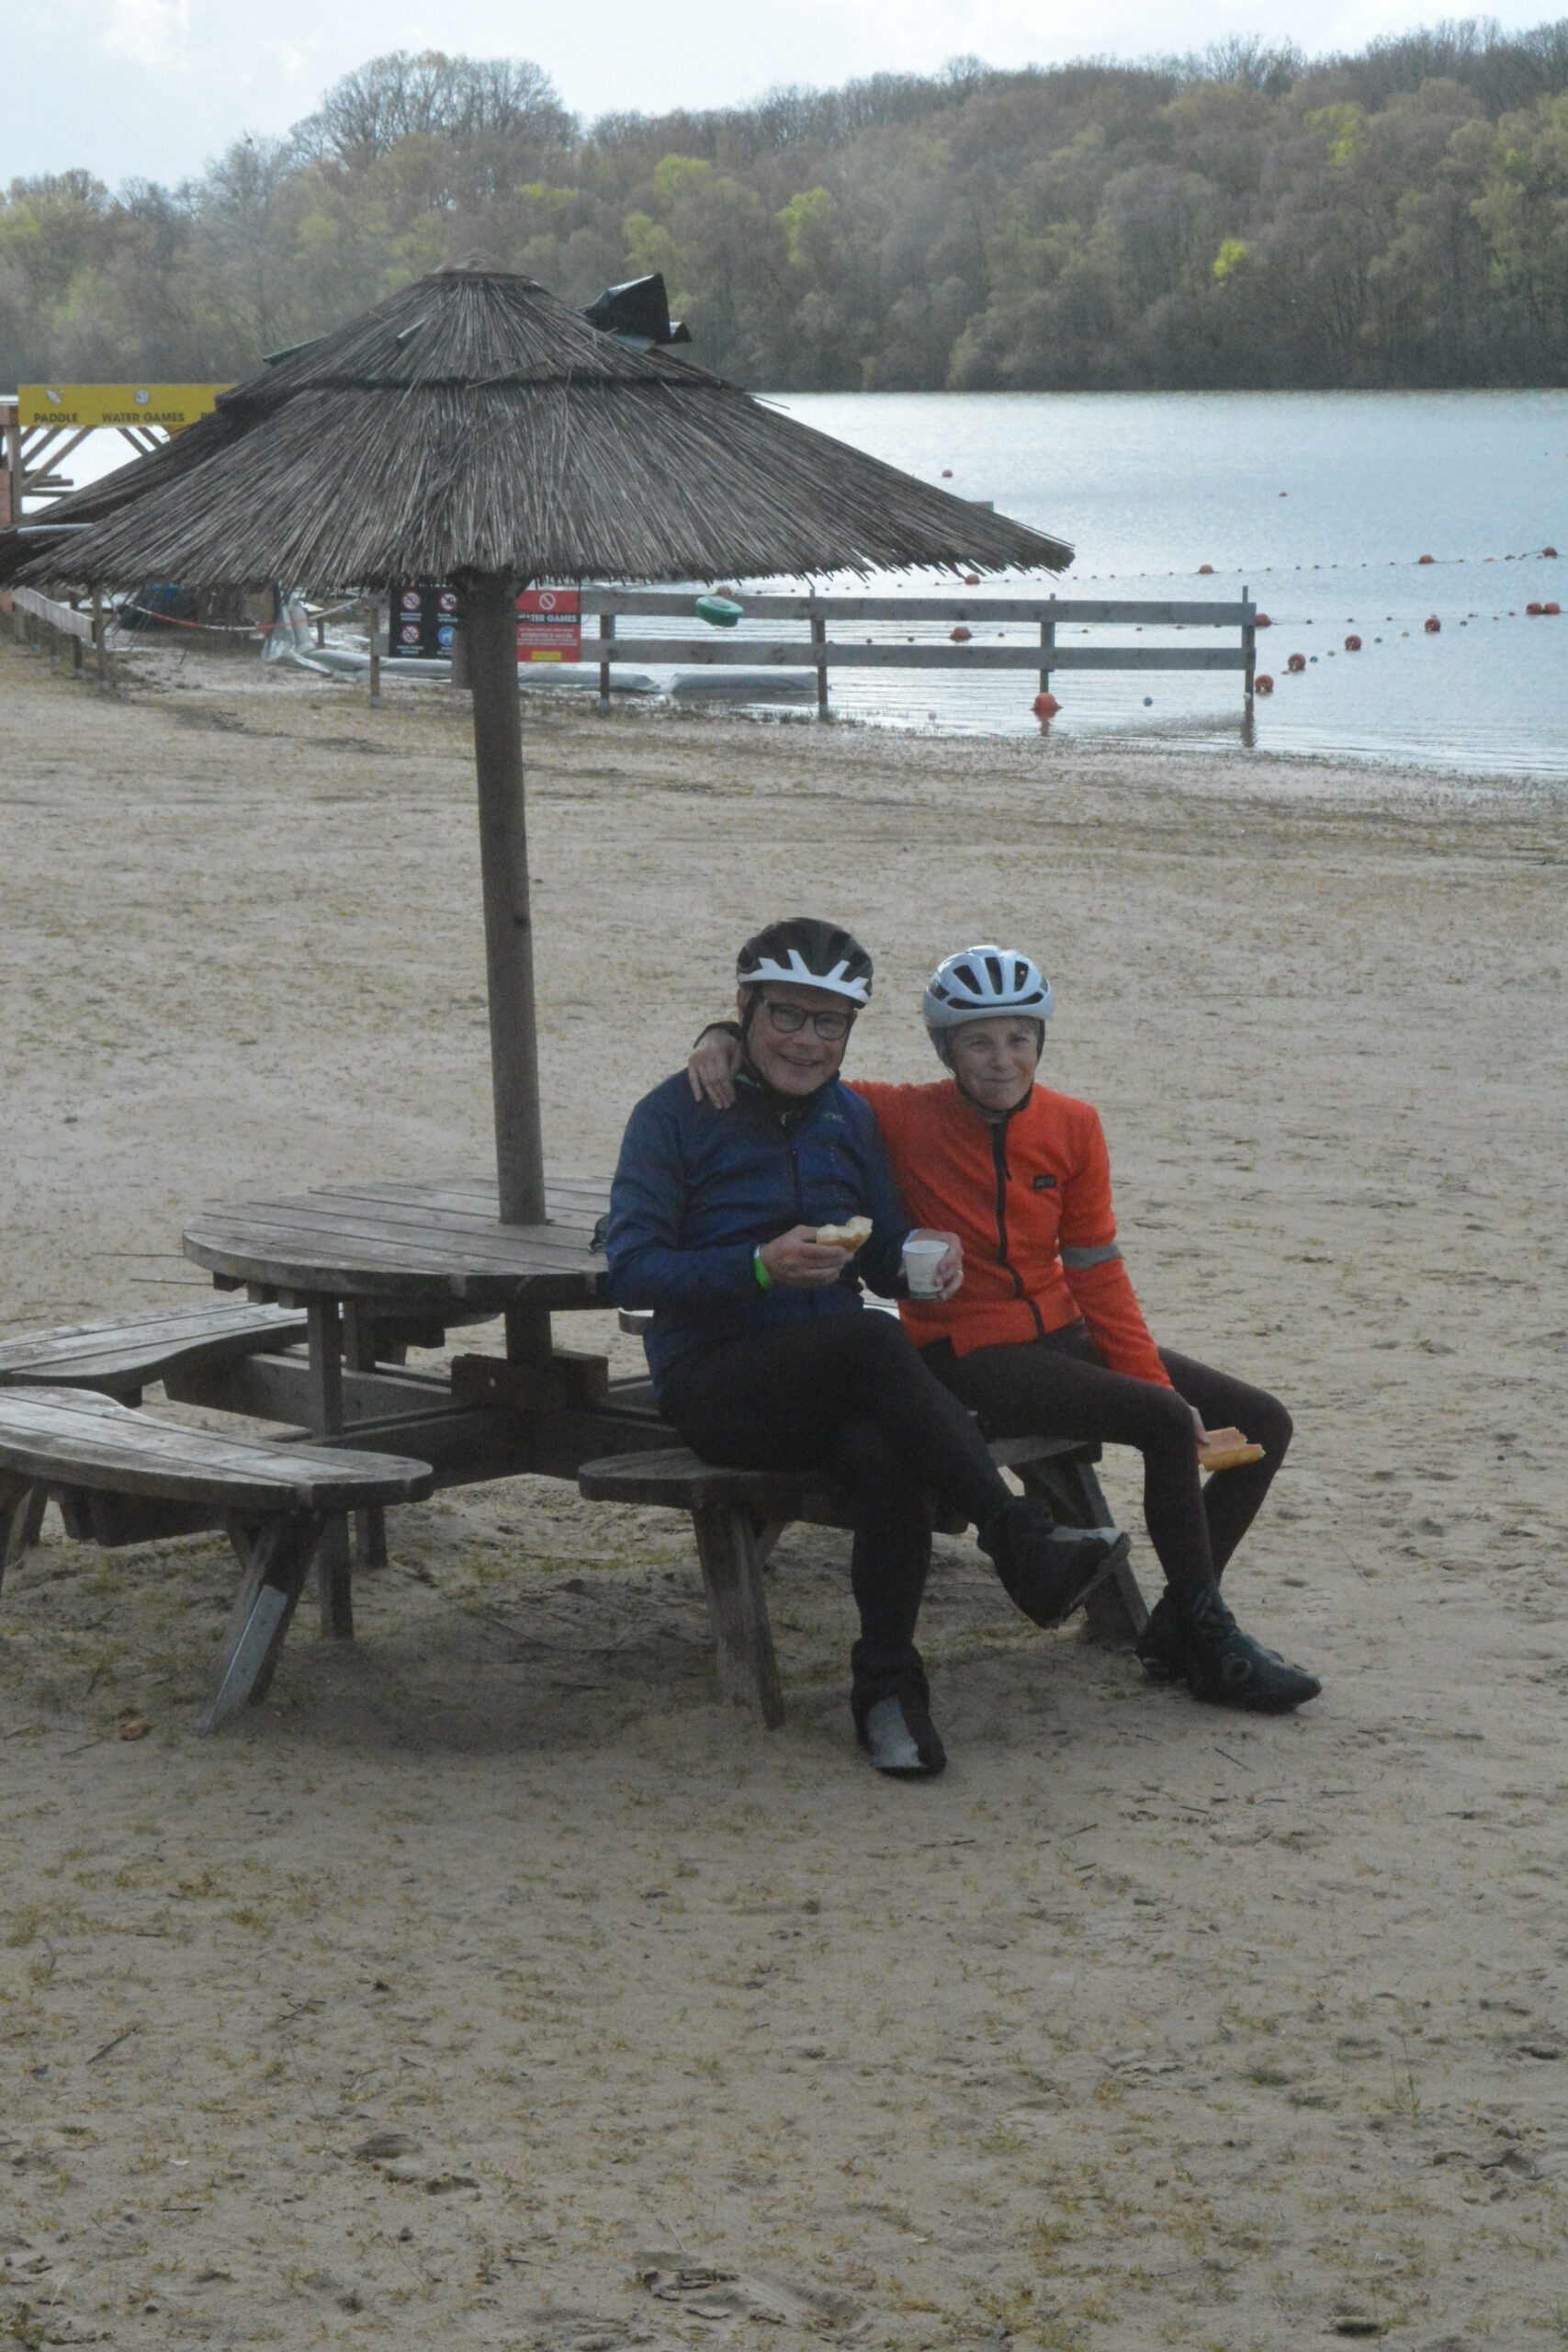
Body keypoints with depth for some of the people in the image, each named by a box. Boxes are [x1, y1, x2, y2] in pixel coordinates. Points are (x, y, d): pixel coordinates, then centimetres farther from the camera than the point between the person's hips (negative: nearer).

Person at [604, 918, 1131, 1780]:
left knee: (887, 1457, -33)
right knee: (871, 1339, -34)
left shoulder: (848, 1117, 16)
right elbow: (630, 1269, -8)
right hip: (713, 1385, -4)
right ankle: (1024, 1548, -35)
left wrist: (927, 1256, -7)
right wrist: (761, 1266, -21)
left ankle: (887, 1689, -21)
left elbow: (883, 1259, 18)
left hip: (832, 1384, 4)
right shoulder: (677, 1115, 0)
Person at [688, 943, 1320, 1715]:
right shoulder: (904, 1119, -10)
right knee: (1167, 1425, -26)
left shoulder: (1072, 1127, 1)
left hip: (1064, 1333, 7)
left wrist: (1156, 1380, -4)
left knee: (1262, 1424, 0)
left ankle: (1174, 1628, 5)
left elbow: (1097, 1273, 3)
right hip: (970, 1355, -7)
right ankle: (1211, 1646, -15)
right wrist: (723, 1037, -27)